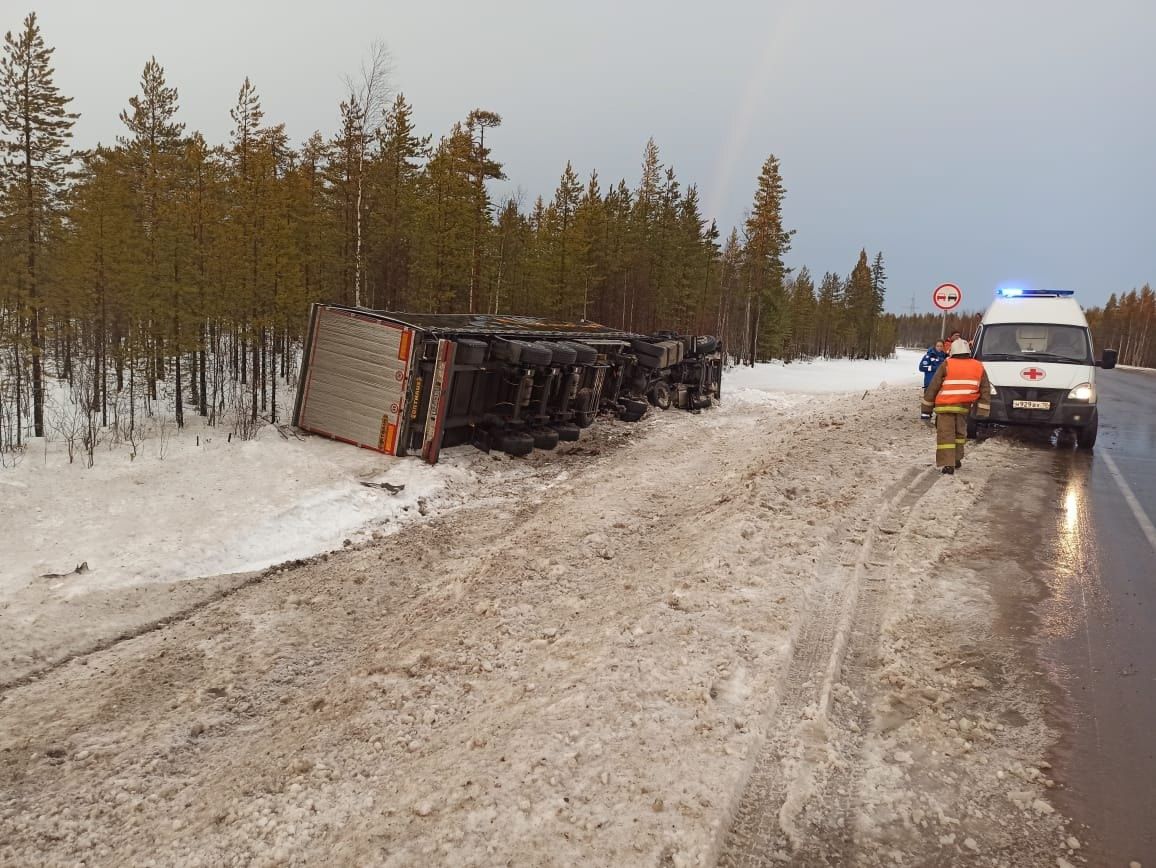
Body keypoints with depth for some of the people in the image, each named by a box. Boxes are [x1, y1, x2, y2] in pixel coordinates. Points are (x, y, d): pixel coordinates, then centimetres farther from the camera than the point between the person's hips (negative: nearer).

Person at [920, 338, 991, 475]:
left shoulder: (946, 365, -3)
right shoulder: (979, 367, 8)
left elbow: (933, 387, -1)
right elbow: (985, 390, 8)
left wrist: (926, 408, 6)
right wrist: (982, 411, 10)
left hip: (945, 407, -4)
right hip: (964, 407, 4)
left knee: (945, 435, -3)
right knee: (960, 432, 22)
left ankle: (946, 464, -11)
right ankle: (957, 459, 30)